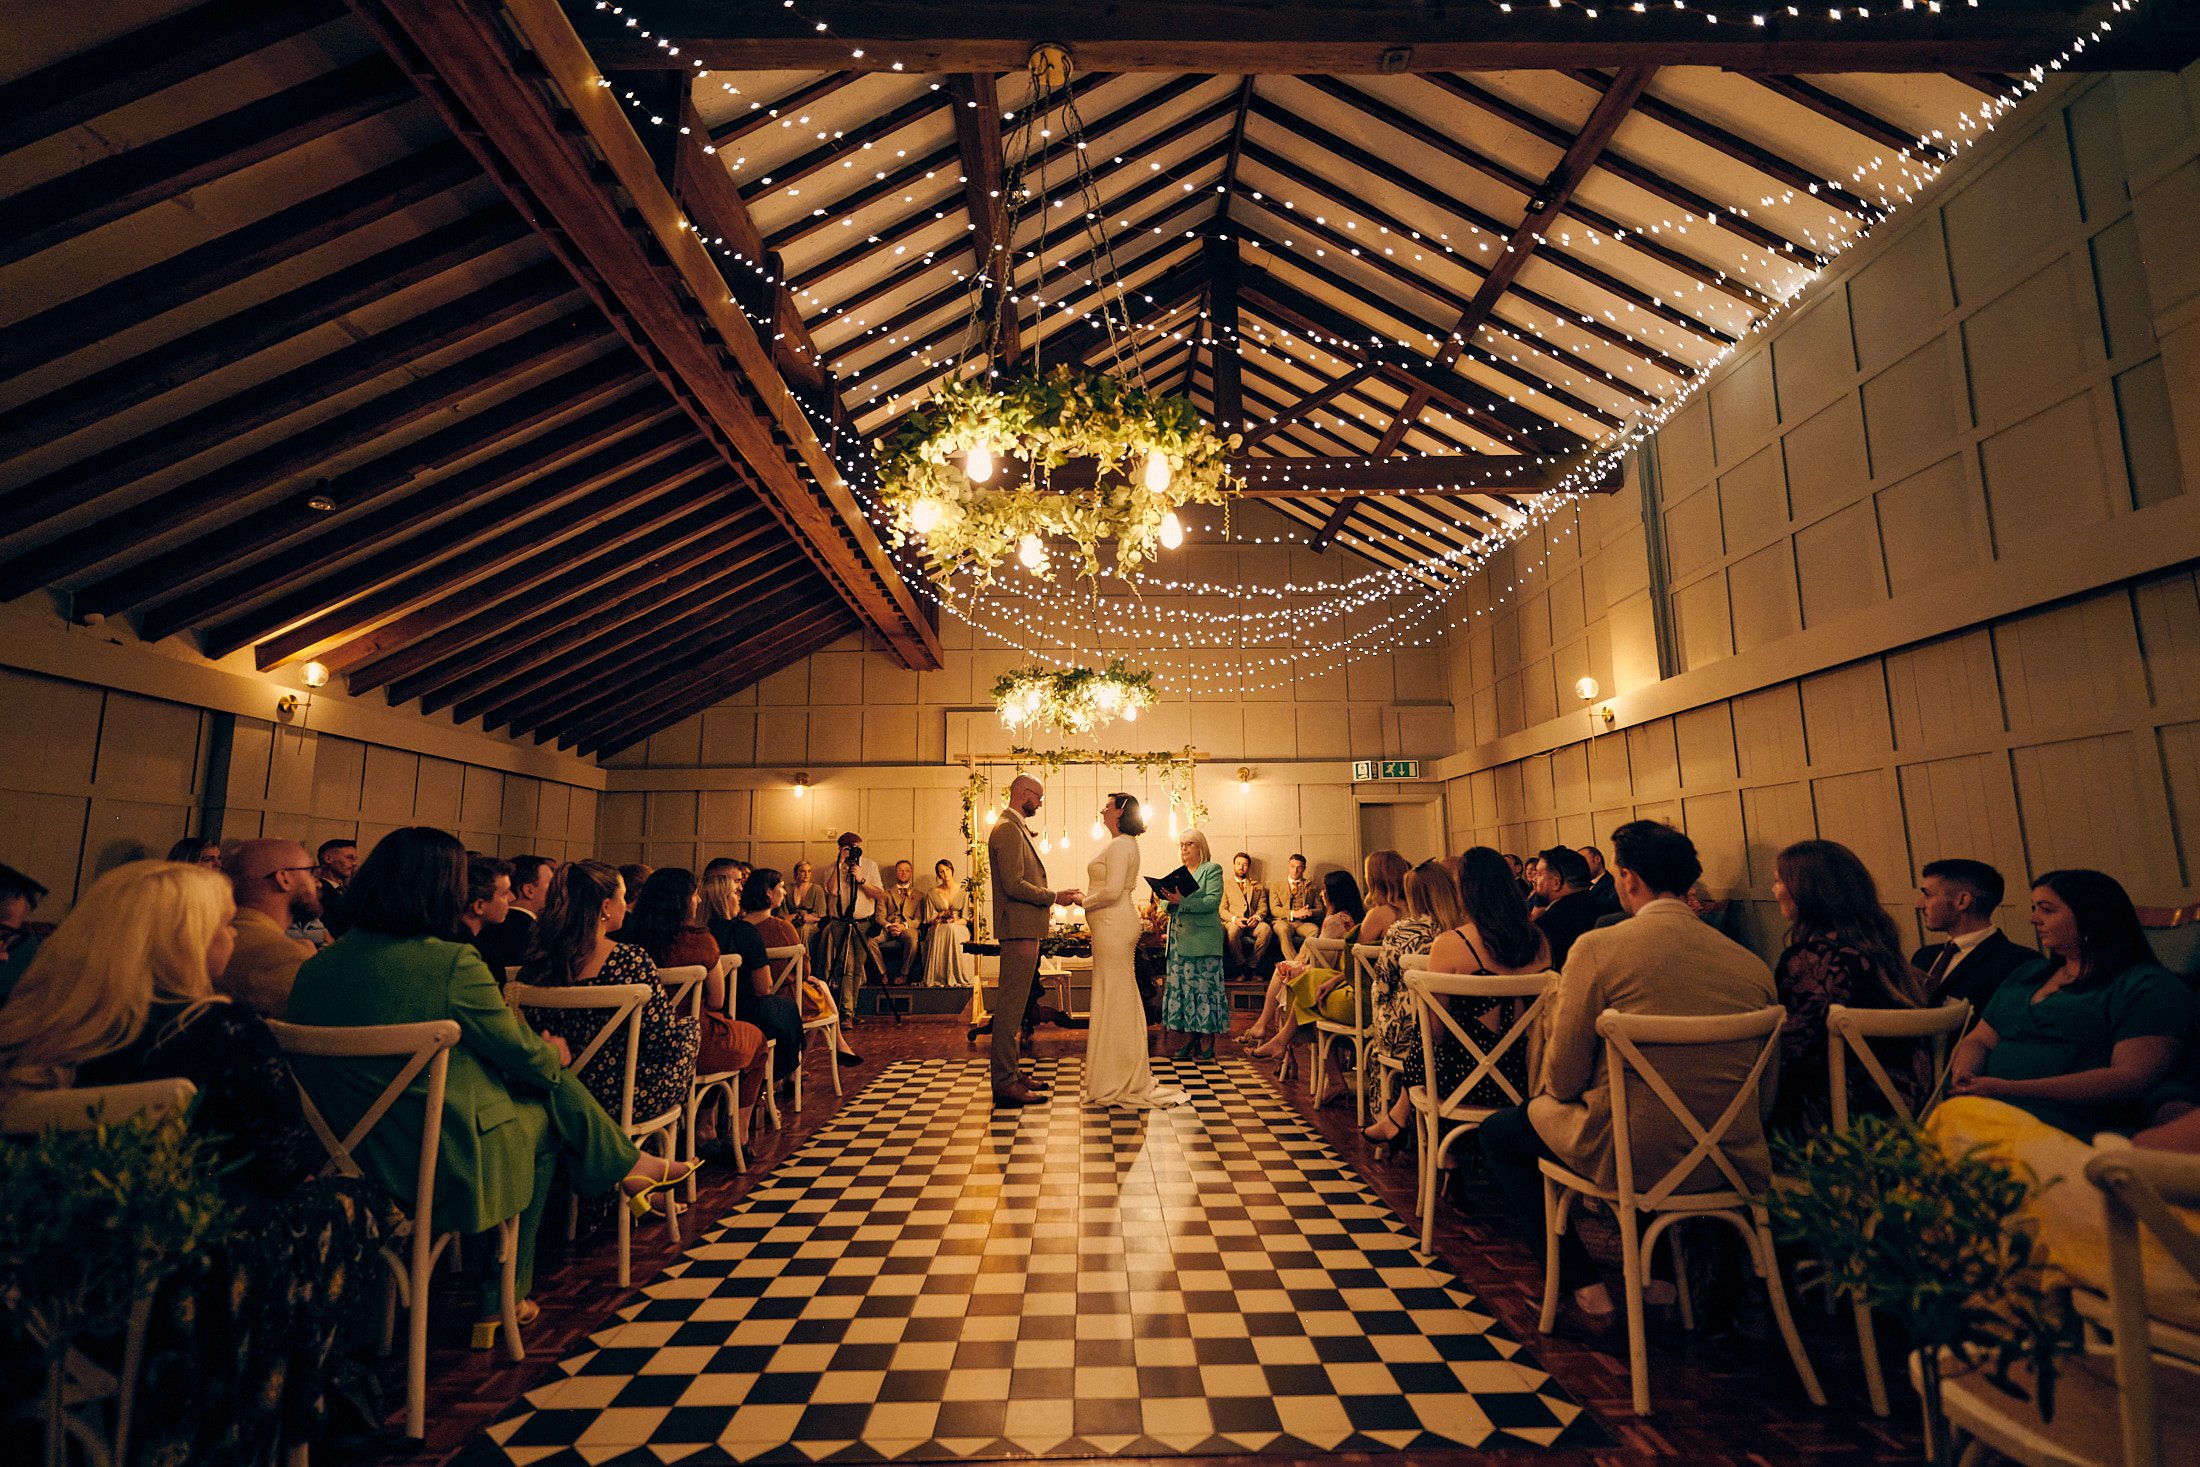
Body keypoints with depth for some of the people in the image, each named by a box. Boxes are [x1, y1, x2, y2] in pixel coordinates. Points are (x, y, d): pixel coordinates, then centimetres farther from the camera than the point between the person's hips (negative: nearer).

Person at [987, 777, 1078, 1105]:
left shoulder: (1017, 828, 18)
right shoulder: (1007, 829, -15)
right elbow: (1014, 884, -22)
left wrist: (1044, 905, 17)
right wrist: (1054, 897, -14)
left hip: (1024, 928, 11)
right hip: (1018, 928, -11)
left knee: (1015, 1003, 16)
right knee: (1010, 1006, -7)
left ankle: (1010, 1071, 25)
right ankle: (1004, 1083, -3)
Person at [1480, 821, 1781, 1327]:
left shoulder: (1596, 947, -16)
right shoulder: (1753, 965, -2)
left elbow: (1564, 1081, -11)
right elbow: (1764, 1099, 8)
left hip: (1631, 1158, -5)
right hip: (1730, 1168, 6)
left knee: (1498, 1133, 18)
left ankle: (1585, 1288, 16)